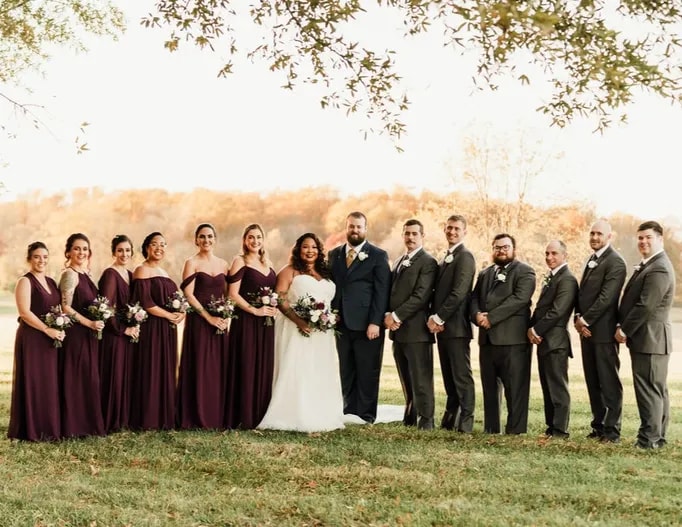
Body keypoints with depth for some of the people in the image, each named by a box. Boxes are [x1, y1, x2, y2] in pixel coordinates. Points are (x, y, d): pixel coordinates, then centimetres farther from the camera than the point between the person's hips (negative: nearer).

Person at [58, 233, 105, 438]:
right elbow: (66, 308, -17)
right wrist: (90, 323, -17)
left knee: (88, 379, 11)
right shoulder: (69, 274, -12)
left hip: (87, 336, 9)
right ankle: (74, 427, 2)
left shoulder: (85, 274, 14)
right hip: (75, 335, -9)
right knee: (75, 380, -5)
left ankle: (86, 425, 18)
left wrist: (97, 320, 8)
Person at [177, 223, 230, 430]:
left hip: (220, 323, 5)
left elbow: (228, 294, 14)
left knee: (219, 368, 6)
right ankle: (197, 418, 4)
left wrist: (225, 316, -4)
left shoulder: (223, 264, 12)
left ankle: (217, 416, 14)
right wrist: (209, 317, -15)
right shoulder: (192, 263, -2)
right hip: (198, 321, -5)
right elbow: (188, 295, -10)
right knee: (199, 368, -3)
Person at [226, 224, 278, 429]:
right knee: (247, 368, -5)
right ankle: (244, 418, 1)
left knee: (265, 367, 7)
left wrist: (275, 308, 4)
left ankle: (262, 415, 15)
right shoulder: (240, 261, -3)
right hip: (246, 322, -6)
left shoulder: (268, 263, 15)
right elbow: (233, 294, -10)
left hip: (266, 323, 6)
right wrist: (255, 310, -16)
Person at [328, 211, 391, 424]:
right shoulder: (334, 254, 14)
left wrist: (375, 322, -14)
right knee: (346, 373, 9)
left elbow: (382, 292, -6)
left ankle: (366, 416, 6)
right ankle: (349, 412, 15)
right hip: (341, 324, 5)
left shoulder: (378, 255, 0)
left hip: (367, 324, -4)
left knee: (367, 373, 0)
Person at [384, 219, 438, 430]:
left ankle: (426, 421, 0)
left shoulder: (428, 262, -6)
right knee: (407, 381, 11)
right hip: (398, 330, 8)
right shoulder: (399, 262, 21)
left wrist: (396, 316, -15)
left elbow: (421, 296, -15)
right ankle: (410, 419, 17)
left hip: (416, 330, -8)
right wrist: (388, 316, 0)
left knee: (421, 380, -5)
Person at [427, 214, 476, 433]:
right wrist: (433, 318, 3)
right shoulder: (445, 258, 20)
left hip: (456, 326, -9)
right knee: (448, 376, 12)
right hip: (442, 325, 9)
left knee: (461, 375, -6)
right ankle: (450, 417, 18)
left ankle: (465, 421, -3)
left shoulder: (465, 257, -8)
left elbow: (459, 293, -17)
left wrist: (438, 318, -15)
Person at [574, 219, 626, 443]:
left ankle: (612, 430, 2)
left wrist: (585, 320, -14)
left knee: (609, 382, -3)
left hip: (603, 330, -8)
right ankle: (598, 426, 18)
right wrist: (578, 318, 0)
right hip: (586, 329, 8)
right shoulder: (592, 260, 17)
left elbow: (607, 296, -18)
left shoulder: (615, 262, -11)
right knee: (593, 382, 11)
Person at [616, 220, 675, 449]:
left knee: (649, 389, -7)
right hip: (646, 338, 11)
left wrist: (625, 329, -13)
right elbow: (634, 300, 18)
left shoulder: (659, 269, -17)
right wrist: (623, 326, 8)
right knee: (657, 389, 14)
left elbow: (646, 306, -21)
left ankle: (649, 439, -4)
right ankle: (657, 437, 21)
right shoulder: (647, 265, 16)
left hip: (649, 338, -11)